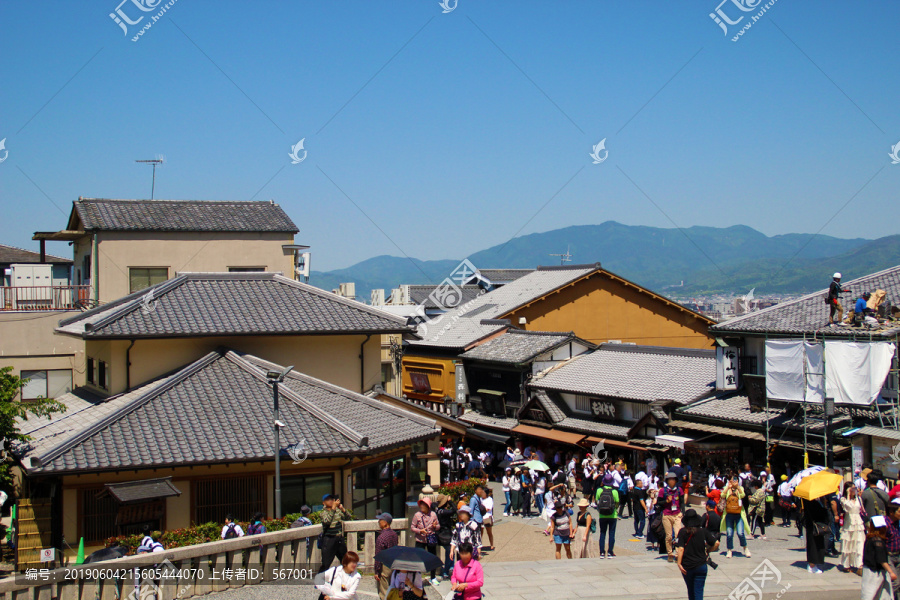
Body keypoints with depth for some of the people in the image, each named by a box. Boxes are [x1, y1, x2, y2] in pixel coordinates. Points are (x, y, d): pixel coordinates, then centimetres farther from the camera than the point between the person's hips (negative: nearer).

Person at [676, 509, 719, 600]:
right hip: (701, 565, 0)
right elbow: (716, 543, -5)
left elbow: (681, 549, -14)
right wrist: (708, 551, 12)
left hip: (687, 566, 0)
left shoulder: (682, 531, -6)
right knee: (699, 591, -1)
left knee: (690, 591, 19)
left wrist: (679, 563, -10)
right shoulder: (703, 531, -2)